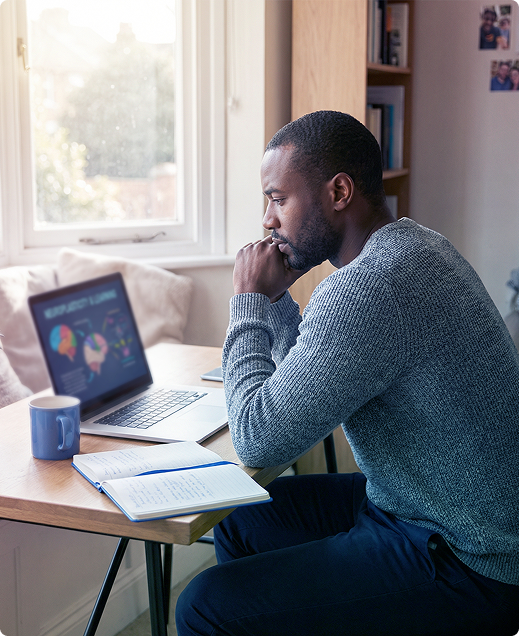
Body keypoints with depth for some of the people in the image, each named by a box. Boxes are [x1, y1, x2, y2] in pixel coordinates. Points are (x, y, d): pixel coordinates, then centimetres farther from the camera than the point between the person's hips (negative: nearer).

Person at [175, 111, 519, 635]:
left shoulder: (371, 287, -27)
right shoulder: (413, 248, 7)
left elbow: (260, 439, -23)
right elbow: (305, 381, 18)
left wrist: (249, 302, -12)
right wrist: (274, 297, 3)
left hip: (466, 569, -10)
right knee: (240, 521, 19)